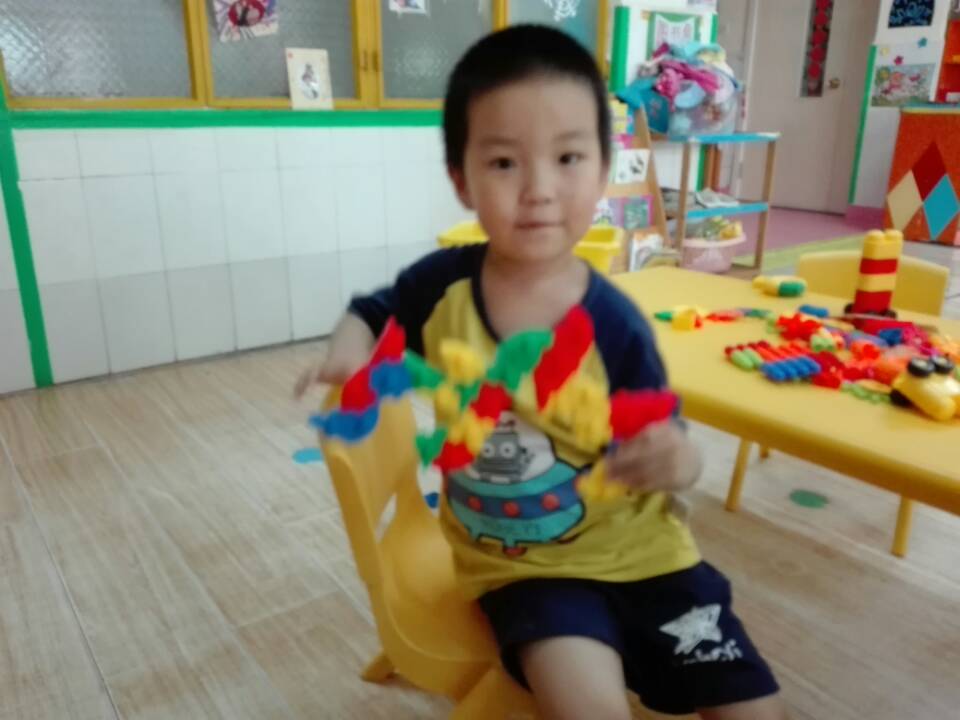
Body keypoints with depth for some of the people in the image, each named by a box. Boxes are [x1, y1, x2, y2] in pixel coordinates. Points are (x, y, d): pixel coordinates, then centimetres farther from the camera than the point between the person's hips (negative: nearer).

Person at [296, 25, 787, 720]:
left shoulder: (615, 324, -17)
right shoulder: (442, 284, -13)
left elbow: (663, 448, -8)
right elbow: (374, 313, 10)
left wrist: (672, 460, -31)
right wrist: (349, 350, -11)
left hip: (635, 551, 1)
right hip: (523, 566, 0)